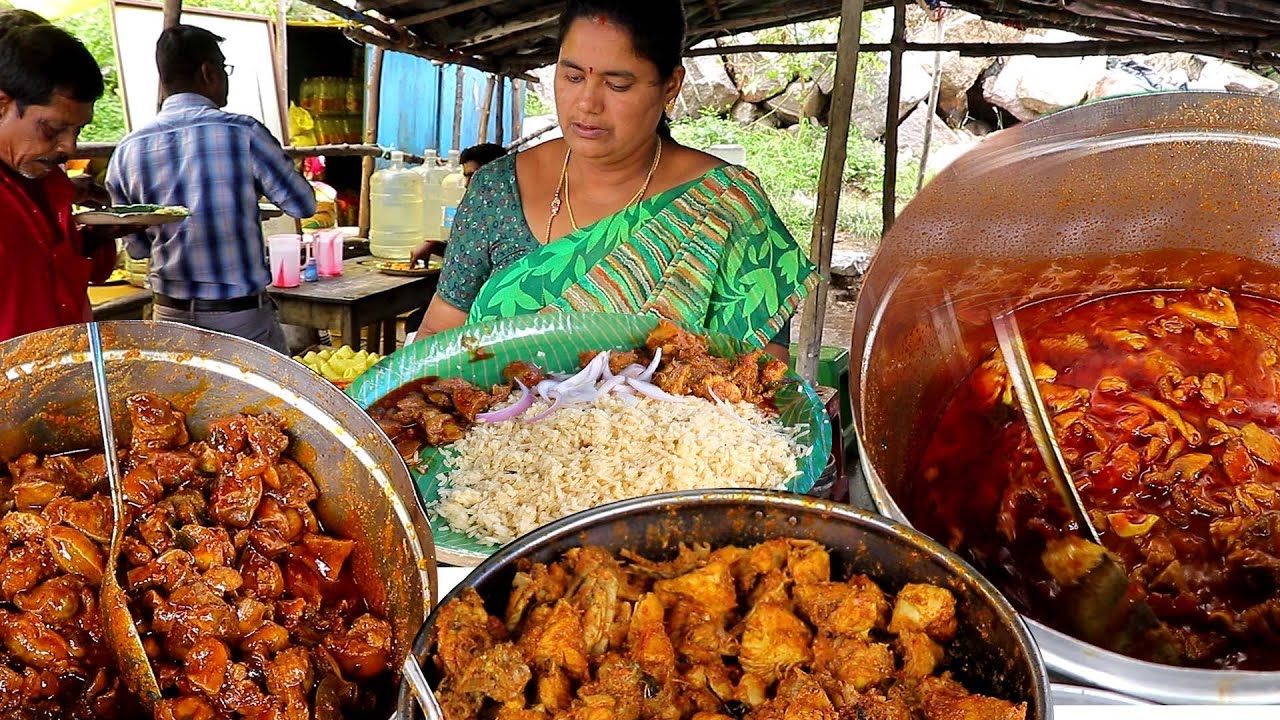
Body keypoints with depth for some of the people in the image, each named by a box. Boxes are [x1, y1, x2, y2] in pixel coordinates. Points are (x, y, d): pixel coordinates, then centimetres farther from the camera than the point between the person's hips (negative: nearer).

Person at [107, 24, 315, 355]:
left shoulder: (126, 151, 1)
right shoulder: (242, 132, -12)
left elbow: (137, 247, 9)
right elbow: (303, 204, -1)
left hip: (170, 316, 5)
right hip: (244, 317, -4)